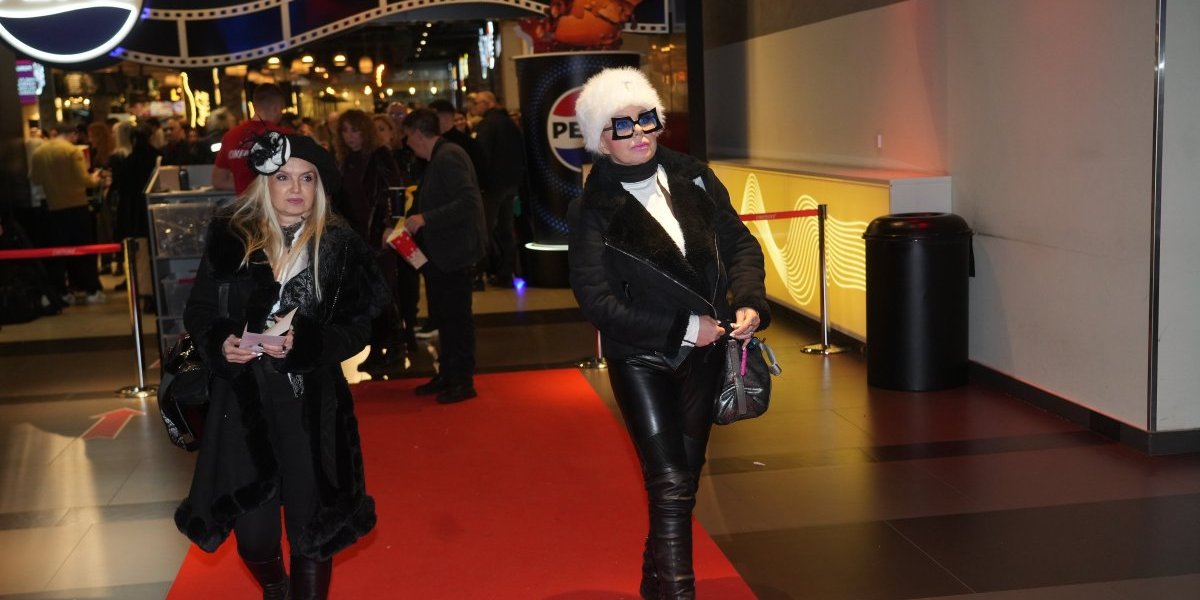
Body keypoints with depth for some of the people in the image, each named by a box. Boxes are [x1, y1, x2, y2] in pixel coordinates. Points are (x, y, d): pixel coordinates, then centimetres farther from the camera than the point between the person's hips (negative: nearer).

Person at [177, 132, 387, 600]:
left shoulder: (338, 244, -2)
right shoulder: (230, 238, 0)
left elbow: (357, 328, -3)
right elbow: (198, 313, 7)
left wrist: (303, 346, -19)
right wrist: (219, 345, -14)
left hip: (312, 407, -1)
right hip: (243, 404, 1)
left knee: (310, 531, 2)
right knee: (253, 533, 8)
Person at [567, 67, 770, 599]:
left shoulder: (694, 178, 1)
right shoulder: (592, 211, -12)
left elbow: (740, 244, 5)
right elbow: (597, 300, -16)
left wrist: (750, 302, -14)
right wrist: (681, 329, -18)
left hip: (704, 350, 5)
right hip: (640, 359, -5)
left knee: (684, 477, 15)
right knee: (670, 483, -10)